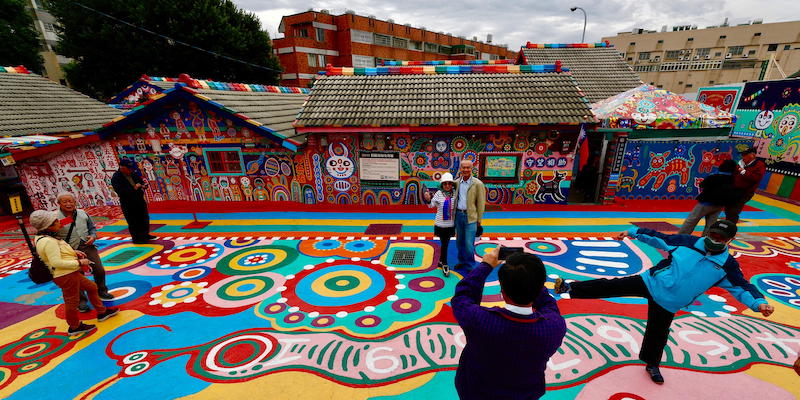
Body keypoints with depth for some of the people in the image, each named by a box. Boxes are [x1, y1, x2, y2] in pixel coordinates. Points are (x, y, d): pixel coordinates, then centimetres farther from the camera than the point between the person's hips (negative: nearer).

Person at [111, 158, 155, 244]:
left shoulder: (133, 174, 4)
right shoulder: (116, 178, -15)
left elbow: (141, 181, 15)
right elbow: (121, 192, -25)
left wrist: (143, 185, -8)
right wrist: (134, 188, -26)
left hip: (140, 201, 7)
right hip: (128, 204, -7)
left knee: (145, 218, 17)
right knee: (133, 222, 2)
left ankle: (145, 235, 34)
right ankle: (136, 238, 16)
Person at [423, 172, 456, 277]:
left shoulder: (455, 194, -2)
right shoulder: (439, 193, -10)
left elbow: (457, 206, 8)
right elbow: (432, 204, -17)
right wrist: (428, 200, -34)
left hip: (450, 225, 3)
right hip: (440, 224, -3)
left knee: (446, 244, 16)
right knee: (444, 244, 1)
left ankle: (441, 262, 34)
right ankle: (445, 265, 15)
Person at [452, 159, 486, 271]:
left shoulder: (478, 184, -9)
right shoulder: (457, 182, 3)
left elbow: (481, 203, -5)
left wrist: (479, 220, -3)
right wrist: (454, 214, 5)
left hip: (470, 217, -4)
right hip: (458, 215, 4)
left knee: (469, 244, -3)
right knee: (459, 241, 16)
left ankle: (470, 266, 14)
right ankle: (462, 261, 34)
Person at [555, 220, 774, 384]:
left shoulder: (727, 266, -4)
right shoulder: (688, 242, -3)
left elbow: (742, 288, -6)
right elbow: (660, 238, 5)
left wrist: (759, 303, -25)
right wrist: (633, 232, 6)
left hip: (667, 302, 0)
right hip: (651, 282, 0)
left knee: (658, 335, 11)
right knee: (613, 286, -11)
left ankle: (652, 364, 37)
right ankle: (571, 288, -4)